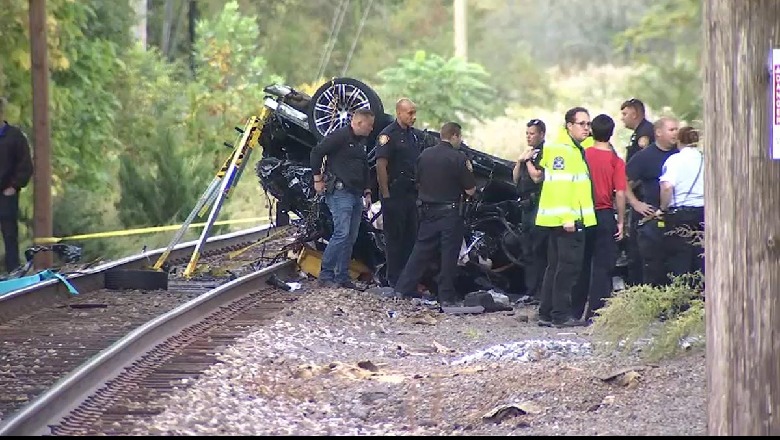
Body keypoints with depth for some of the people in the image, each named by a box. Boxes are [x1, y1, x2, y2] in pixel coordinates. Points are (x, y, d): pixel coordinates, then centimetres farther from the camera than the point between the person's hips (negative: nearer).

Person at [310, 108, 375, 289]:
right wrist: (318, 179, -10)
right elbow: (316, 152, -11)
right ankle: (325, 276, -11)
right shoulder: (340, 136, -8)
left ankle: (343, 277, 11)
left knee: (351, 238, 7)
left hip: (356, 195, 9)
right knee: (342, 234, -16)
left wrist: (367, 191, 22)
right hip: (340, 193, -9)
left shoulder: (362, 142, 20)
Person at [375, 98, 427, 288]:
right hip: (395, 193, -8)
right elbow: (381, 165, -16)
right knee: (394, 236, -2)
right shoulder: (388, 135, -12)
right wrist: (386, 193, -19)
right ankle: (394, 279, 2)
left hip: (413, 192, 8)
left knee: (411, 236, 11)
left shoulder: (416, 135, 12)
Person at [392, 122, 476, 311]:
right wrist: (469, 171, 6)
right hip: (450, 212, -5)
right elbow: (470, 190, -11)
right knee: (449, 254, 0)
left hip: (428, 210, 5)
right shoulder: (458, 158, -14)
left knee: (421, 250, 14)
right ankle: (447, 297, 1)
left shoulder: (425, 155, 4)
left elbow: (418, 183, 14)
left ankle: (403, 288, 12)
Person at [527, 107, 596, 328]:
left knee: (556, 267, 12)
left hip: (571, 219, 10)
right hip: (565, 219, -10)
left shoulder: (577, 150, 18)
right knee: (569, 266, -10)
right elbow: (559, 185, -21)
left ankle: (546, 314, 16)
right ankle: (561, 315, -10)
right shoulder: (561, 150, -13)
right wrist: (567, 218, -25)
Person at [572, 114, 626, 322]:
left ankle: (576, 310, 18)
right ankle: (596, 311, -3)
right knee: (602, 266, 1)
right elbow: (620, 193, -12)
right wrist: (621, 222, -4)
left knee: (582, 264, 13)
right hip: (605, 216, -3)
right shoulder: (615, 161, -8)